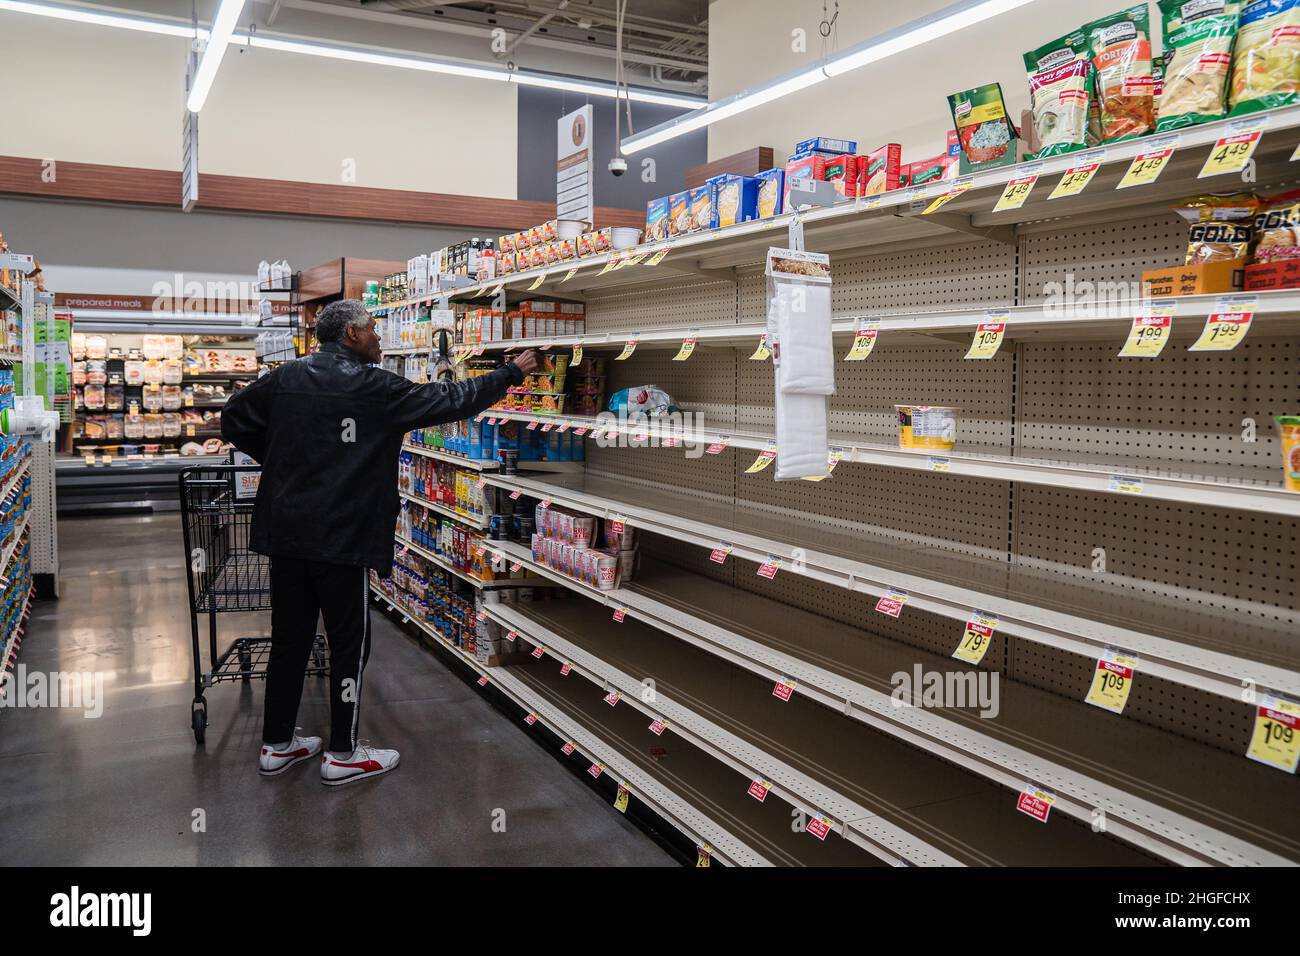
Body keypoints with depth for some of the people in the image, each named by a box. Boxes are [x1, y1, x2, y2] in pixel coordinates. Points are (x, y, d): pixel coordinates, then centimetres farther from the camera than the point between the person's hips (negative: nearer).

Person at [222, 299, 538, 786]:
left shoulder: (287, 376, 6)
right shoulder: (374, 386, -10)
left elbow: (234, 420, 13)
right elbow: (449, 400, -6)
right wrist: (511, 372, 5)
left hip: (286, 533, 6)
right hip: (342, 538, -6)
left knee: (289, 639, 15)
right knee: (349, 643, 7)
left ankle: (277, 745, 27)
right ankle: (342, 754, 17)